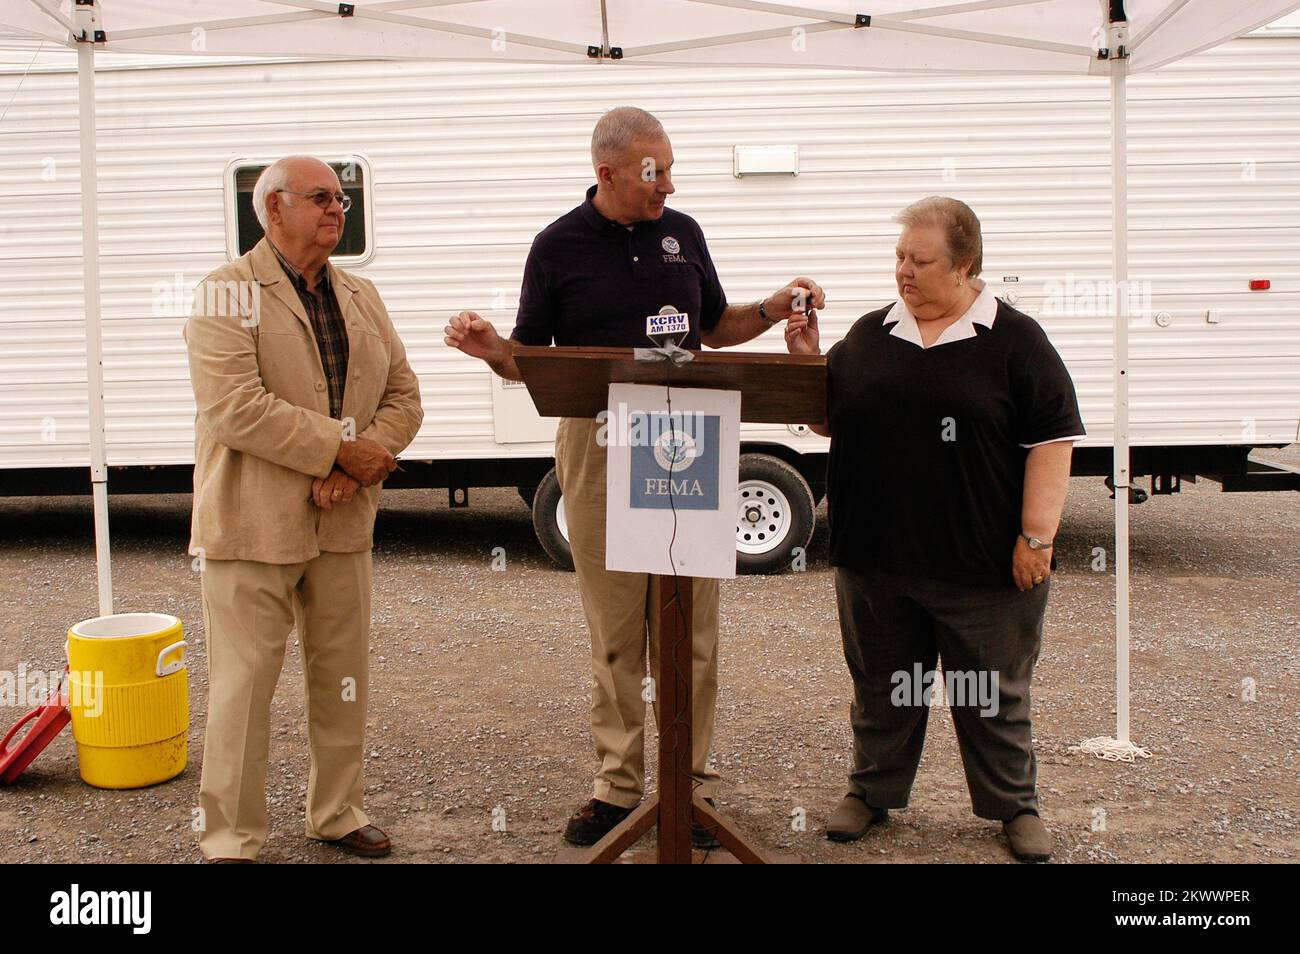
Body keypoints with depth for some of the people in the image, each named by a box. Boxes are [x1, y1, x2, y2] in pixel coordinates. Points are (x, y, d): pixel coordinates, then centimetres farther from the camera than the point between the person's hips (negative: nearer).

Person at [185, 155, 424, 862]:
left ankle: (336, 812, 29)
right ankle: (229, 839, 11)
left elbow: (403, 393, 9)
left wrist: (360, 467, -9)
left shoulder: (361, 298, 14)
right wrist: (340, 449, -18)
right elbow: (235, 407, -19)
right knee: (243, 685, -1)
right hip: (253, 522, -6)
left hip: (343, 522, 6)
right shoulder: (228, 294, -6)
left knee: (343, 675, 13)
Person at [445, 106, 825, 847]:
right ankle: (618, 782, 16)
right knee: (614, 631, 5)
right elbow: (531, 359, 5)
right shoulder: (559, 246, 2)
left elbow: (715, 327, 19)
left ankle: (690, 781, 14)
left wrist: (773, 310, 3)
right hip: (597, 447, -2)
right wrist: (491, 348, -16)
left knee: (690, 626, 4)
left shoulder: (682, 232, 10)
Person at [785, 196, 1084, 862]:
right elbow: (828, 422, 16)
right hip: (873, 557, 4)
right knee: (880, 684, 16)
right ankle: (873, 790, 33)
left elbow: (1051, 439, -7)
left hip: (982, 566, -3)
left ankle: (1014, 806, 27)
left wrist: (1037, 535, -13)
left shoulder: (1015, 340, -4)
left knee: (994, 694, 10)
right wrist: (807, 360, -1)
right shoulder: (869, 336, 8)